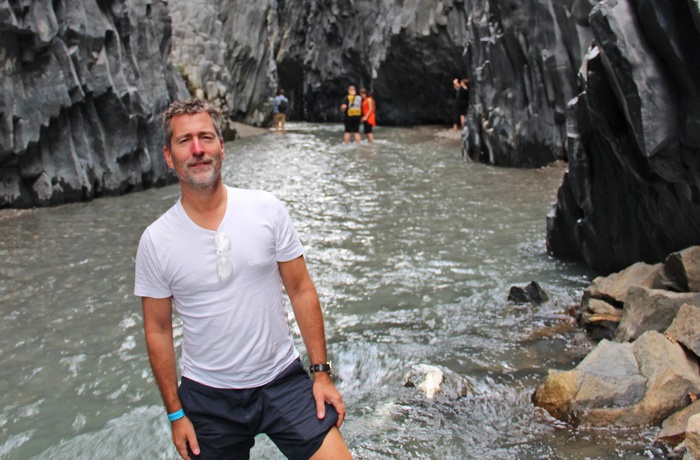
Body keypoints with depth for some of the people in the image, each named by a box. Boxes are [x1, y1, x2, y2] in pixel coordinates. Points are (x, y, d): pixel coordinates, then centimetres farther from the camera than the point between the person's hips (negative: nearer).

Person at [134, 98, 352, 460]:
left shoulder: (267, 210, -7)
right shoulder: (155, 241, -6)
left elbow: (301, 291, -2)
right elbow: (158, 330, 1)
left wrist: (322, 372, -4)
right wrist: (175, 413, 2)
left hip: (282, 380, 0)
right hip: (207, 396, 1)